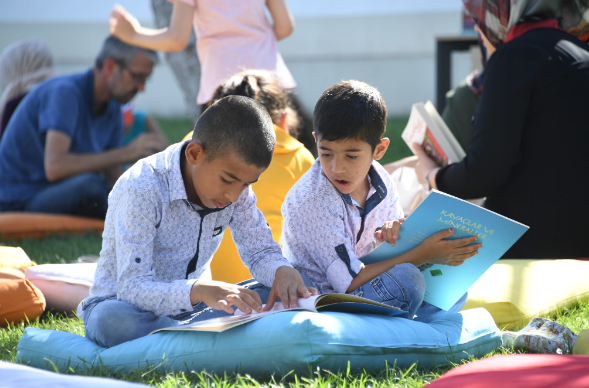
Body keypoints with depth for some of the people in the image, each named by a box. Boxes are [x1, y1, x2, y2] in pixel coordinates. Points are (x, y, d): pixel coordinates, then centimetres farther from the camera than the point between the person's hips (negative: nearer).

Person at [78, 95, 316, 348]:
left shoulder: (236, 183, -4)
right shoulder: (142, 189, -24)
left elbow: (260, 251, 5)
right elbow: (132, 288, -31)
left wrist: (283, 270, -21)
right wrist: (198, 291, -50)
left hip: (190, 309, 6)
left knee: (278, 296, -17)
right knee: (112, 320, -41)